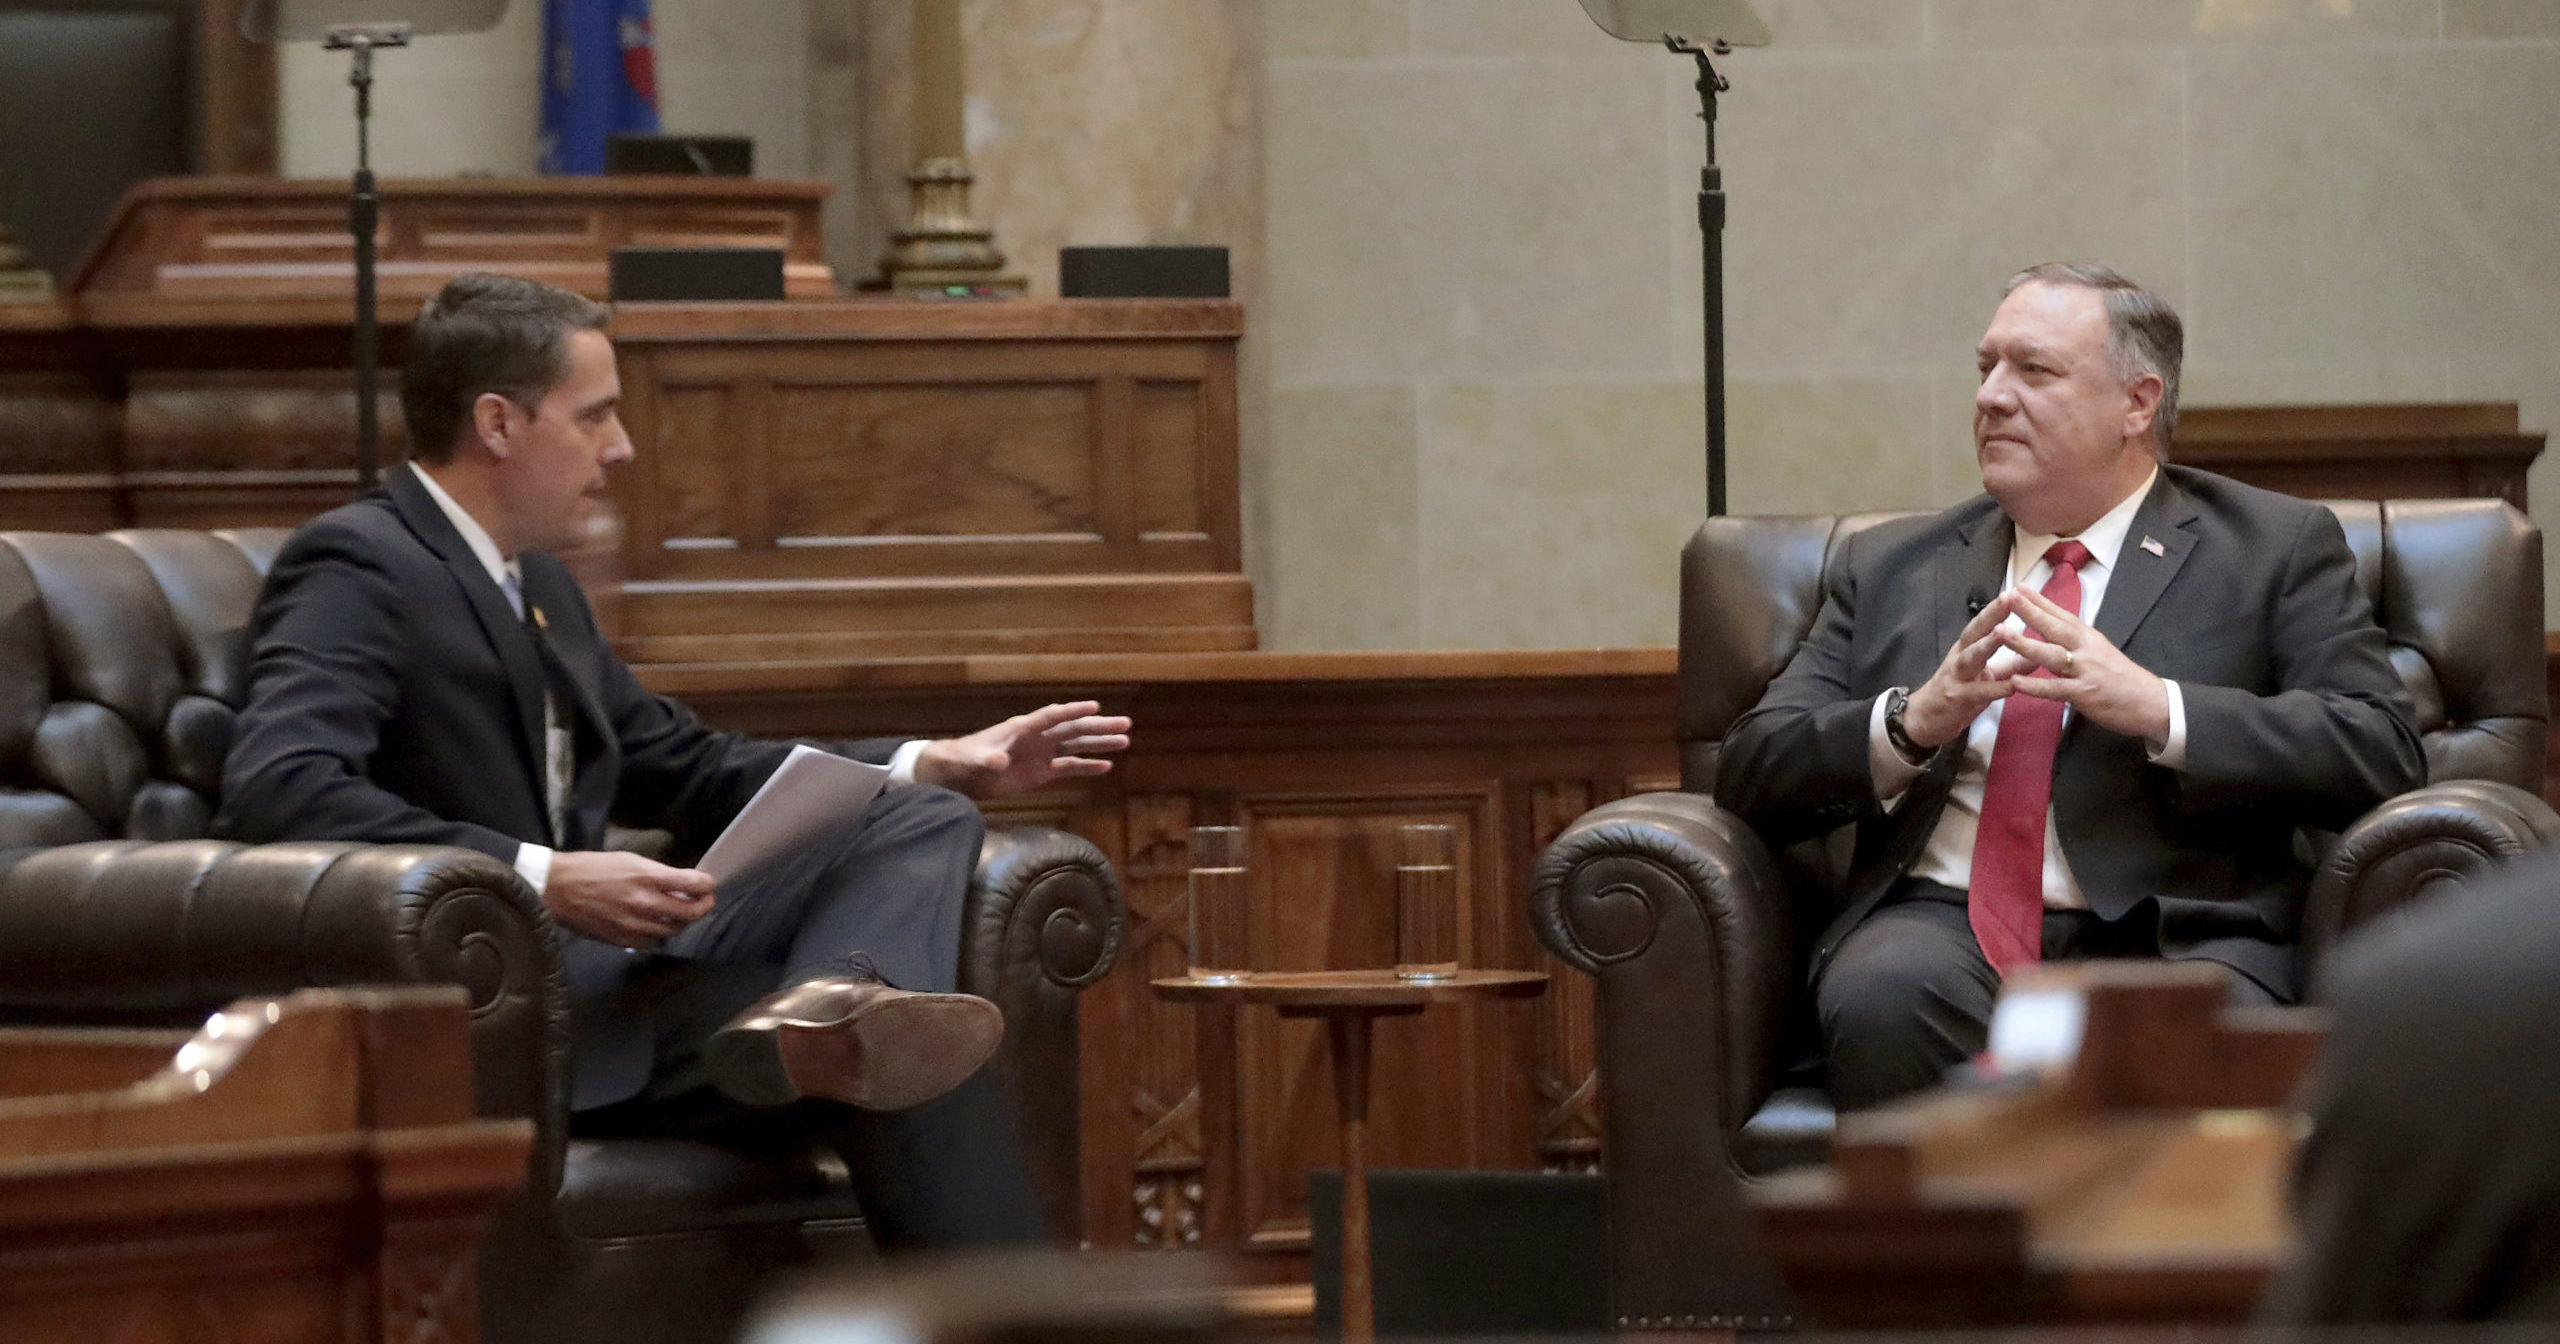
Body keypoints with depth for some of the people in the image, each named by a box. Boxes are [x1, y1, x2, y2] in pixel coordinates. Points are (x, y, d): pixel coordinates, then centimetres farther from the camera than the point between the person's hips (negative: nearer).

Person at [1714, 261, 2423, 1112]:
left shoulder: (2274, 550, 14)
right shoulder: (1889, 569, 23)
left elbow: (2381, 754, 0)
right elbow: (1749, 777, 14)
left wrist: (2157, 707, -13)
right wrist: (1912, 719, -6)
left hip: (2167, 938, -2)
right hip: (1940, 922, 2)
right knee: (1884, 997, -35)